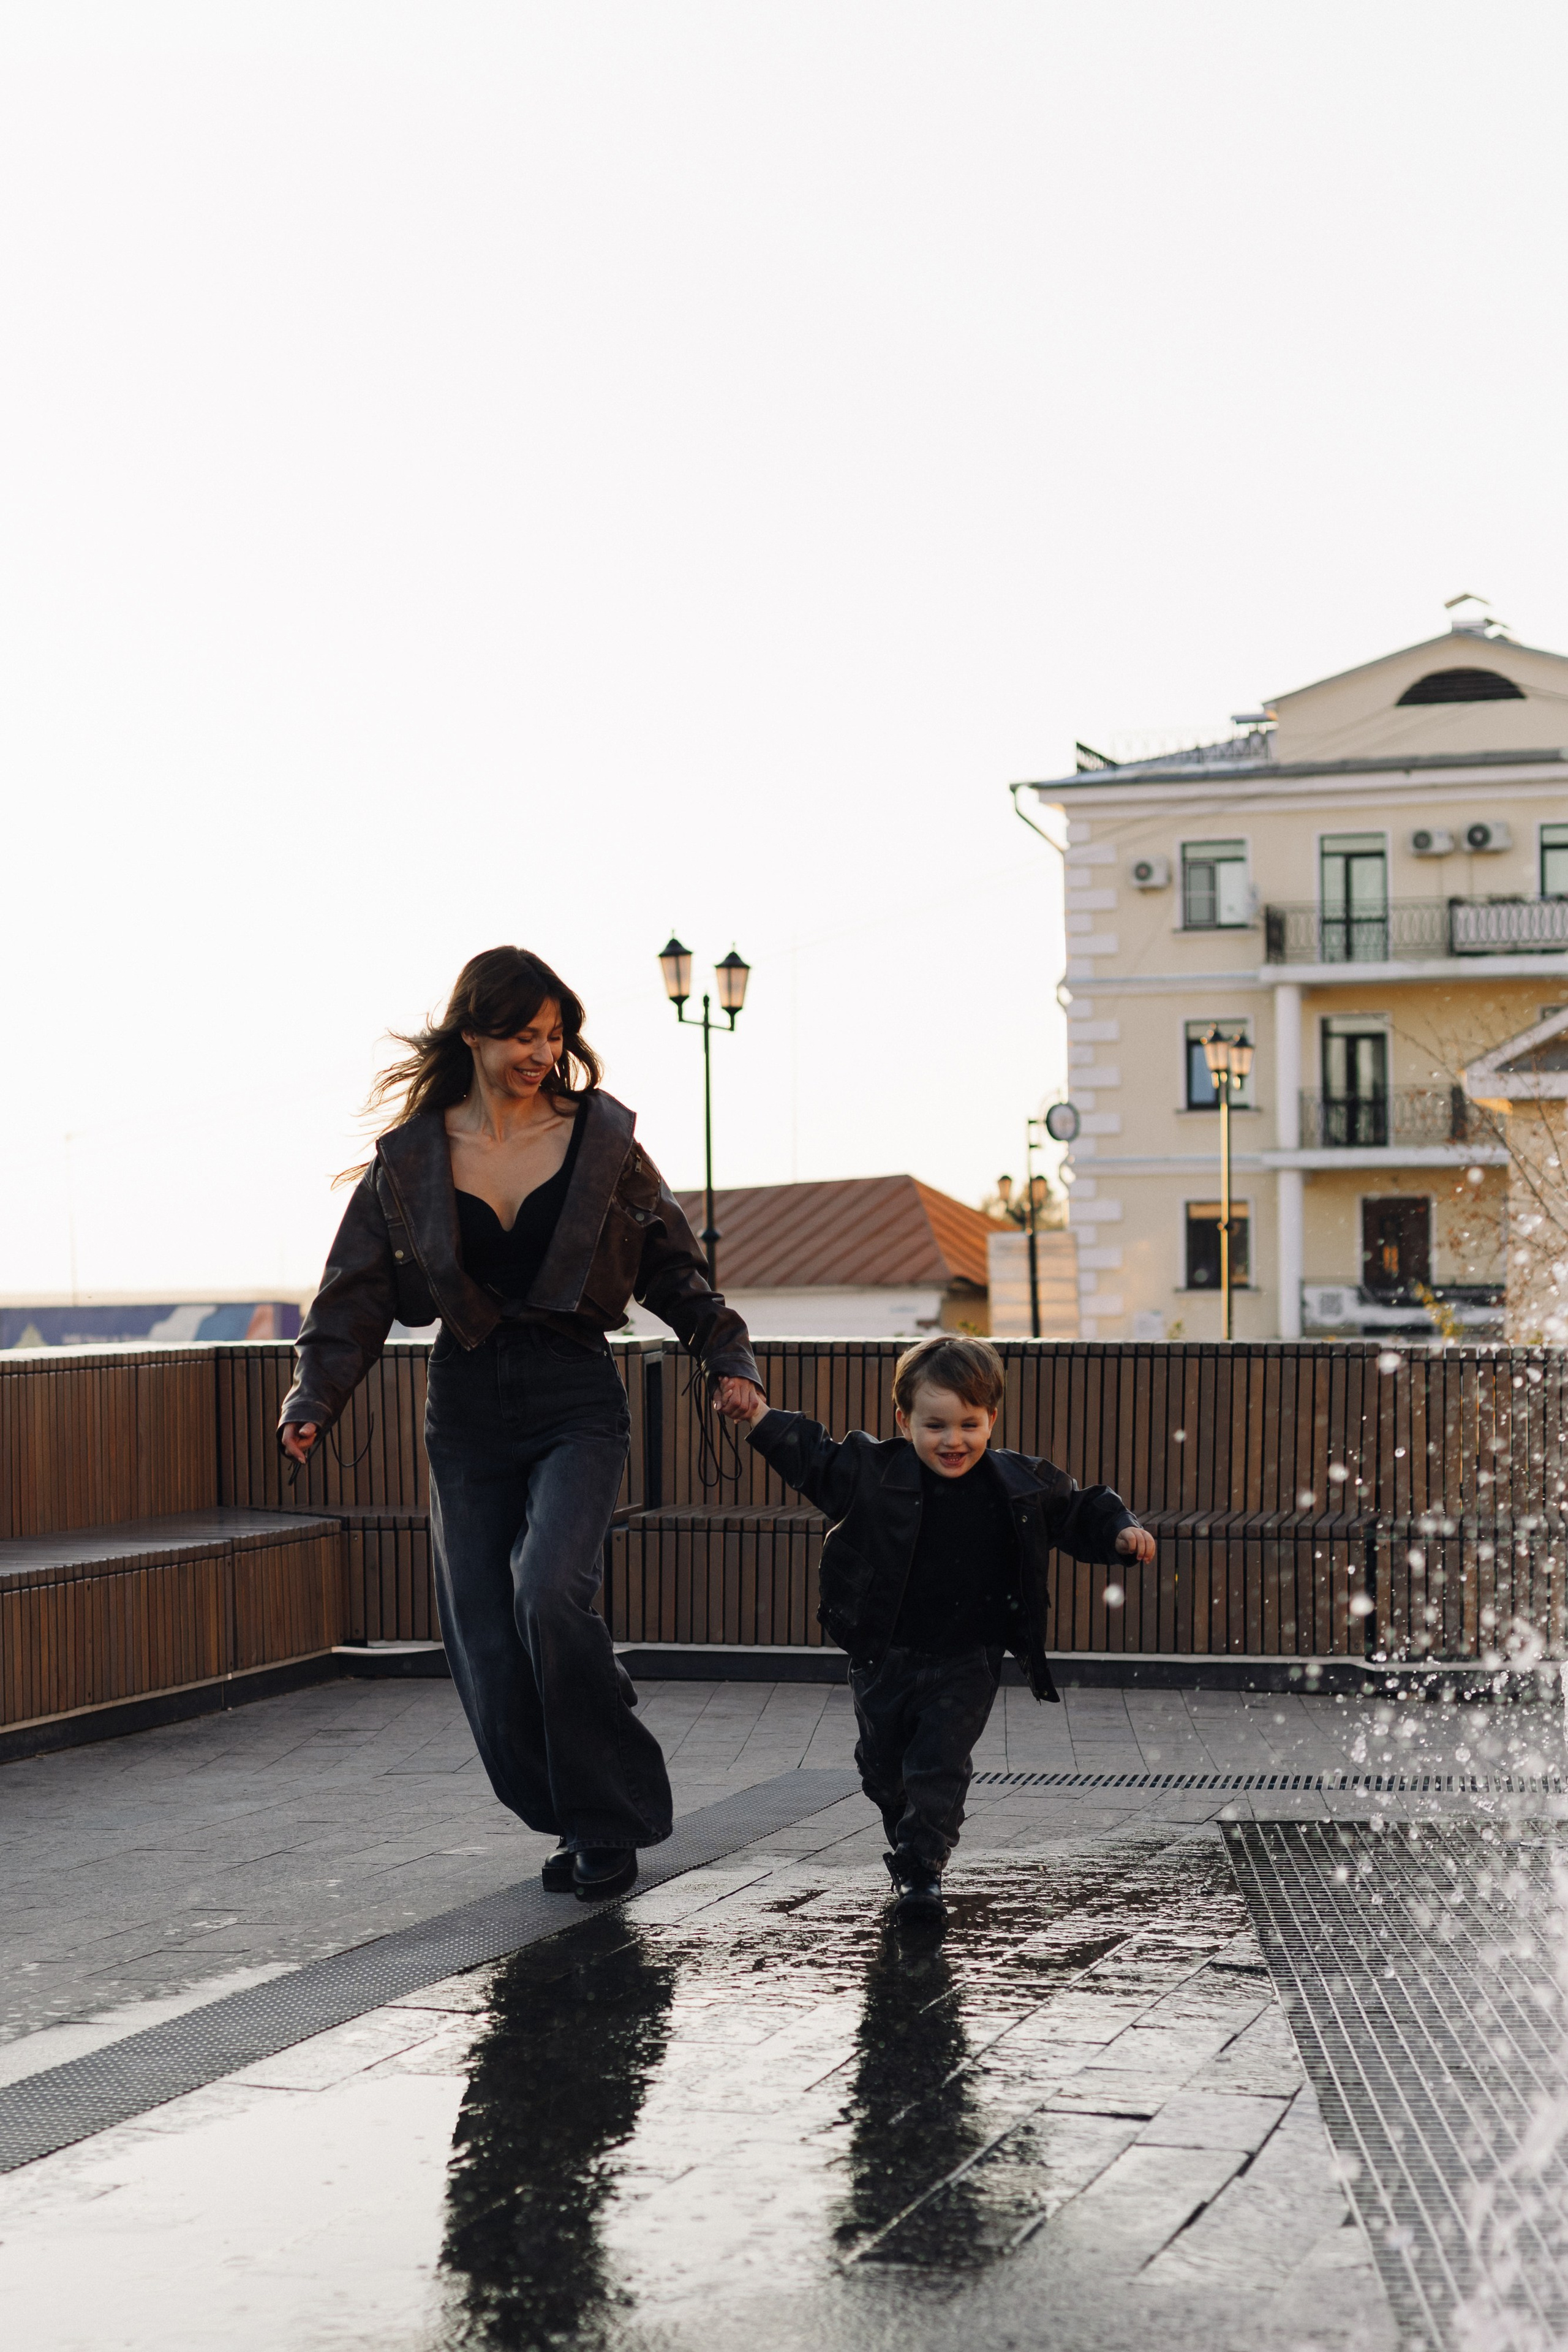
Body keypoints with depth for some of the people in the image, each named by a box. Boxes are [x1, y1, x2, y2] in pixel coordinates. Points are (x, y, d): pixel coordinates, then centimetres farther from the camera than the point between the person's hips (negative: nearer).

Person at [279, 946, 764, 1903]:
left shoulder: (602, 1139, 3)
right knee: (488, 1650, -1)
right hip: (469, 1409, 2)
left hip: (576, 1402, -2)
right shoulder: (412, 1158, 4)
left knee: (549, 1594, -24)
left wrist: (729, 1356, -1)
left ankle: (612, 1821, -8)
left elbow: (673, 1268, 10)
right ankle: (576, 1821, 20)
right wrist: (315, 1399, -8)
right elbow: (358, 1293, 5)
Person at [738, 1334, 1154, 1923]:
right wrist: (766, 1421, -7)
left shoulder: (1024, 1486, -7)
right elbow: (813, 1459, 1)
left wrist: (1121, 1532, -10)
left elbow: (1078, 1512, 5)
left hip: (965, 1665, -2)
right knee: (883, 1767, 17)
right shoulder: (871, 1471, -10)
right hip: (883, 1658, 2)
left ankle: (922, 1873, 2)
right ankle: (906, 1843, 43)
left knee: (940, 1768, -8)